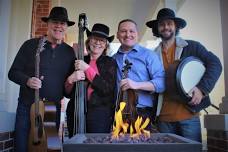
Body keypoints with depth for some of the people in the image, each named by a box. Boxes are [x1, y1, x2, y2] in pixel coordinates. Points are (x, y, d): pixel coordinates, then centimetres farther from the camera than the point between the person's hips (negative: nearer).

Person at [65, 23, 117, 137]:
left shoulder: (110, 62, 2)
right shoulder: (79, 61, 8)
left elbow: (108, 89, -12)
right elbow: (67, 92, 9)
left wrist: (87, 68, -13)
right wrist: (70, 79, -12)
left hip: (100, 115, -2)